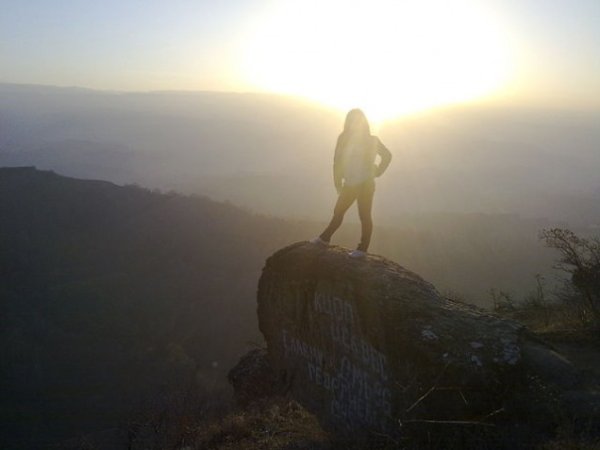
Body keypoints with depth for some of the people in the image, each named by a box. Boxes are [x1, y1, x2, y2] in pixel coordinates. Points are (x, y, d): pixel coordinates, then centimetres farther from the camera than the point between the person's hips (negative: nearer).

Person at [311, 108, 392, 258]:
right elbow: (338, 161, 3)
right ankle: (324, 238, 26)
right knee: (338, 212, 13)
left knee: (364, 215, -1)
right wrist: (338, 183, -1)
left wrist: (377, 172, 1)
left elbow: (387, 156, 8)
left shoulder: (371, 140, -2)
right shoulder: (344, 139, 4)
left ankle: (362, 249, 3)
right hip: (349, 184, 4)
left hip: (365, 184, -4)